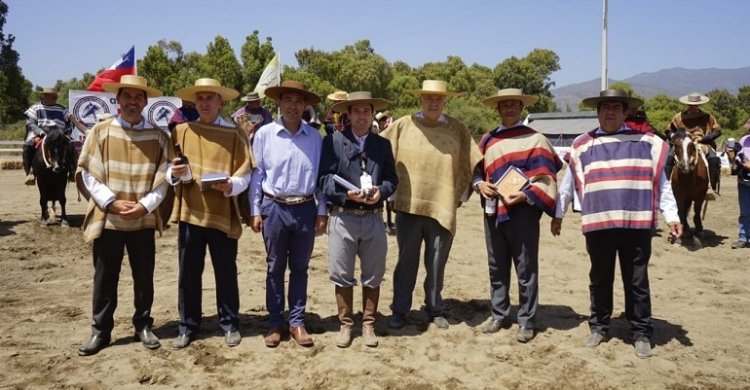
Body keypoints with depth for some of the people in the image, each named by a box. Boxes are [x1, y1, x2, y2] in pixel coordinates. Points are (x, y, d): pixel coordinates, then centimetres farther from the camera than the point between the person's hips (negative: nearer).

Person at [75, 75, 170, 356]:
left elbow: (164, 177, 1)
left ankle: (143, 326, 25)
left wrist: (145, 205, -12)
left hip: (144, 220, 1)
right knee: (104, 277, 8)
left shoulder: (158, 136, 2)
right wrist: (111, 202, -13)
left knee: (144, 276, 10)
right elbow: (86, 173, -3)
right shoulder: (100, 131, 0)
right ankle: (100, 331, 21)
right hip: (107, 218, 0)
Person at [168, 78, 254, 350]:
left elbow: (245, 174, -2)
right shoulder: (181, 131, 7)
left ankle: (229, 324, 22)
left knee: (226, 272, 8)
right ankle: (188, 326, 21)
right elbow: (170, 171, 8)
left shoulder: (234, 134, 1)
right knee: (188, 273, 8)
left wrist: (231, 185, -21)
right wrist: (174, 173, -14)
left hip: (223, 213, -2)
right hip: (189, 211, 2)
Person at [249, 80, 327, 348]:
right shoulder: (264, 134, -3)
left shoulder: (315, 137, 1)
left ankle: (297, 322, 21)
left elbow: (320, 175, 6)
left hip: (305, 209, 2)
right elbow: (256, 173, 0)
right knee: (275, 268, 9)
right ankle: (275, 323, 21)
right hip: (274, 208, -1)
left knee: (300, 268, 11)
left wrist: (322, 211, 4)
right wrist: (255, 211, -1)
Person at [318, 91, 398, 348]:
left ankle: (368, 324, 26)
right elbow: (325, 178, -5)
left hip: (373, 218, 3)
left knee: (373, 275, 10)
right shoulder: (333, 141, 0)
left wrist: (380, 191, -12)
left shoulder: (383, 144, 11)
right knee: (342, 275, 6)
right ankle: (345, 325, 22)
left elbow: (392, 179, 9)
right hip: (343, 217, -2)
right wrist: (346, 193, -20)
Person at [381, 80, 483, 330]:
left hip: (442, 208, 1)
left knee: (436, 264, 11)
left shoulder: (457, 129, 3)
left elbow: (472, 164, 9)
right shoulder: (403, 126, 1)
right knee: (406, 262, 9)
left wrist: (462, 194, 9)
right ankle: (400, 311, 21)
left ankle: (435, 310, 27)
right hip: (408, 206, 0)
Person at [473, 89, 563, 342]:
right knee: (497, 267, 13)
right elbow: (477, 169, 19)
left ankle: (526, 321, 11)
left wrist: (526, 195, -20)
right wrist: (479, 184, -2)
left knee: (526, 269, 1)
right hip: (493, 211, 5)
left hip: (522, 211, -5)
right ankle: (498, 315, 25)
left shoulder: (535, 139, -1)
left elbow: (545, 177, -6)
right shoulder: (487, 140, 13)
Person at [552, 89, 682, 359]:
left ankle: (641, 334, 19)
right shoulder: (582, 145, 8)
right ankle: (598, 327, 27)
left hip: (636, 223, -1)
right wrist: (558, 214, 16)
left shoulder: (645, 142, 6)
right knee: (600, 279, 13)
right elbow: (568, 183, 14)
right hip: (597, 224, 1)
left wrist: (672, 217, 1)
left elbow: (661, 183, 6)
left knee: (636, 281, 6)